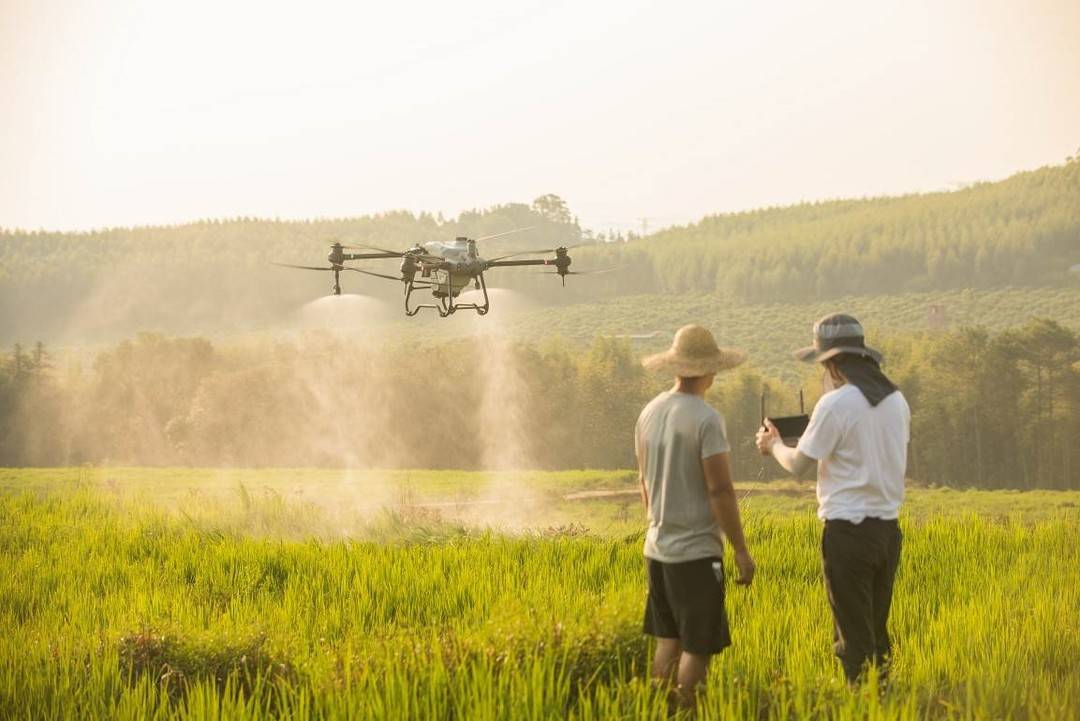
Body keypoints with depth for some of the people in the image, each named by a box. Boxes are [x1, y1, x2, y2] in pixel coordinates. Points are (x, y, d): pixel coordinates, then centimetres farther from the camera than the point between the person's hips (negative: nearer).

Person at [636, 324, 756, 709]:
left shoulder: (650, 413, 6)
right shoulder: (705, 419, -16)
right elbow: (720, 490, -16)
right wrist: (741, 550, -9)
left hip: (658, 548, 7)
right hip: (696, 552, -7)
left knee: (667, 642, 14)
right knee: (697, 647, 0)